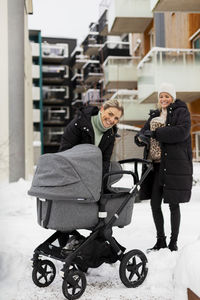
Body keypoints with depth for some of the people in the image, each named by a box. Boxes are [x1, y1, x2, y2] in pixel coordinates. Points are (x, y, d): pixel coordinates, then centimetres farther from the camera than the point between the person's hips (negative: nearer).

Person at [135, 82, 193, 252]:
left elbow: (182, 132, -18)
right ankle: (161, 241, 20)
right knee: (155, 203, 6)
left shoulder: (181, 112, 1)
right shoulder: (155, 115, 20)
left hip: (174, 164, -6)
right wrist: (140, 138, -10)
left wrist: (155, 133, -18)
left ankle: (174, 242, 15)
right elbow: (143, 133, 16)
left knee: (173, 204, 2)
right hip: (155, 164, 6)